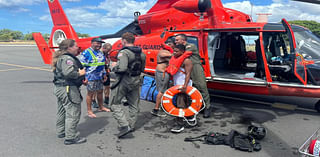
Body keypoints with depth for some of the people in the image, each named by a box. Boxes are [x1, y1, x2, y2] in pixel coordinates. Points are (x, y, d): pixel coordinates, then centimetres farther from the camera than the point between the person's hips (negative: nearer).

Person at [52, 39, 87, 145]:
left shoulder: (61, 58, 15)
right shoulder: (67, 59, -19)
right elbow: (68, 72, -36)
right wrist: (79, 73, -18)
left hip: (59, 88, 11)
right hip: (68, 89, -11)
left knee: (62, 111, 22)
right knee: (73, 112, -5)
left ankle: (61, 132, 36)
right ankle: (71, 137, 0)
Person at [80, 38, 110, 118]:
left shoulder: (100, 53, 14)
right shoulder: (86, 53, -11)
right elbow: (81, 65, -13)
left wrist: (104, 73, 23)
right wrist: (84, 77, -18)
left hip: (99, 76, 8)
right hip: (91, 77, -8)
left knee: (100, 92, 17)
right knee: (90, 93, -1)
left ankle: (101, 107, 33)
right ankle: (89, 111, 9)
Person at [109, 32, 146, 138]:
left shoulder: (124, 52, -17)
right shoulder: (141, 53, 7)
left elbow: (122, 68, -28)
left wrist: (114, 68, -9)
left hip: (123, 81, -7)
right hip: (136, 81, 7)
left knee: (115, 103, 4)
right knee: (133, 105, 16)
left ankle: (124, 126, -7)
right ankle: (131, 125, 28)